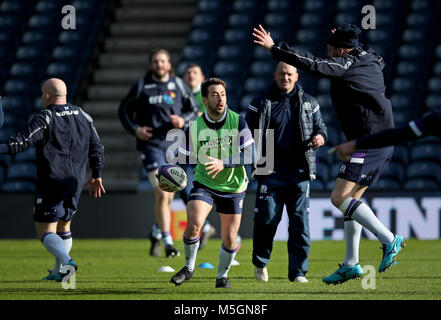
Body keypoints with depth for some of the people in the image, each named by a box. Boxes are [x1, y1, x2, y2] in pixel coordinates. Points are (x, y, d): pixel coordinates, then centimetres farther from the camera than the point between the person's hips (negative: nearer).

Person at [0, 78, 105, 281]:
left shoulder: (45, 118, -11)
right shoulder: (83, 116, 9)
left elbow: (23, 142, -22)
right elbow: (97, 148, 14)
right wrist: (96, 176, 24)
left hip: (51, 184, -6)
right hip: (75, 184, 6)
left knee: (45, 232, -4)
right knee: (63, 228, 21)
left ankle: (66, 262, -26)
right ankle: (58, 271, 22)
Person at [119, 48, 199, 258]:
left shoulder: (179, 85, 6)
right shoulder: (141, 87, 1)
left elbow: (195, 110, 13)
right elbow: (124, 110, 11)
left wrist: (184, 120, -8)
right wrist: (135, 129, -5)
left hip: (174, 145, 3)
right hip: (151, 144, -3)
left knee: (168, 197, 12)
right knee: (162, 194, -16)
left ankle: (156, 233, 35)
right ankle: (167, 242, -14)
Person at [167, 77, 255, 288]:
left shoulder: (238, 122, -9)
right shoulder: (194, 127, -7)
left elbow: (250, 156, -14)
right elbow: (183, 160, -1)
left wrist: (224, 164, -28)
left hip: (233, 187, 0)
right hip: (204, 184, 0)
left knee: (229, 239, 2)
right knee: (193, 224, -22)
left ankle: (222, 276, 27)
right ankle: (189, 268, 1)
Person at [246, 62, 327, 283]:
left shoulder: (308, 103, 11)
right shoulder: (261, 103, 6)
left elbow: (320, 126, 18)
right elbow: (247, 132, 8)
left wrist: (320, 136, -5)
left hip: (300, 173, 1)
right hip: (271, 172, -1)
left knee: (300, 223, -2)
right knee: (267, 219, -4)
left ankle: (298, 271, 5)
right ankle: (260, 262, 20)